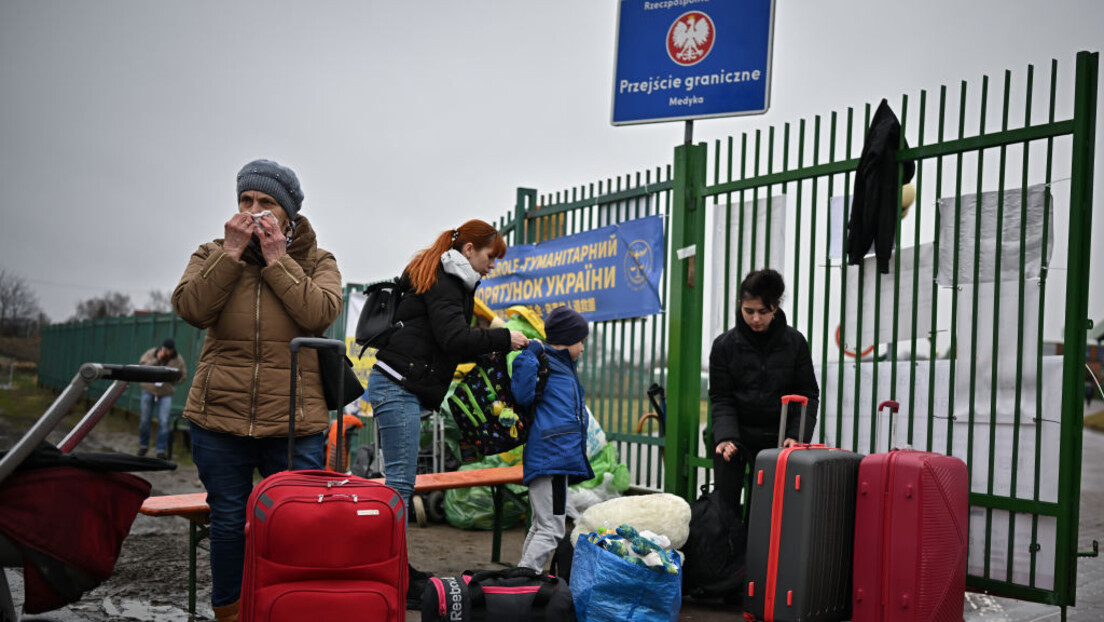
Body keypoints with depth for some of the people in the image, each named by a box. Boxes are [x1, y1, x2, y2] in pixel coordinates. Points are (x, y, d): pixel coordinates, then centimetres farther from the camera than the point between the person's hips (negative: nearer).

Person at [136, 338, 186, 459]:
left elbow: (181, 378, 0)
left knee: (163, 422, -8)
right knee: (144, 420, 9)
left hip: (166, 394, -1)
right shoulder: (151, 353, -4)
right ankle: (143, 445, 29)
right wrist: (156, 360, -25)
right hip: (149, 391, 1)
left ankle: (161, 450, 0)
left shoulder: (178, 360, -3)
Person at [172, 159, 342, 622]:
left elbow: (321, 312, -15)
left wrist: (276, 259, -13)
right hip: (219, 418, 2)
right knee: (229, 523, 11)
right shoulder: (212, 254, 9)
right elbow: (191, 308, -9)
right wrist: (232, 252, -12)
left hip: (294, 424, -1)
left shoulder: (317, 262, 5)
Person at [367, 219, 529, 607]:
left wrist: (487, 352, 15)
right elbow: (454, 338, -20)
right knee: (400, 482, -10)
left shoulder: (443, 279, 22)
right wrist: (503, 338, -11)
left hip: (399, 387, 10)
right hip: (398, 386, -10)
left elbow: (443, 346, 24)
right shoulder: (443, 282, -9)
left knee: (401, 480, 11)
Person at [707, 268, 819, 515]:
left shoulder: (794, 342, 0)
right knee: (726, 503, -3)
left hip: (778, 437, 0)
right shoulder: (724, 345, -1)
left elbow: (808, 394, 2)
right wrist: (726, 437, -16)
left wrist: (797, 435, -12)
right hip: (737, 434, 0)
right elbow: (721, 399, 0)